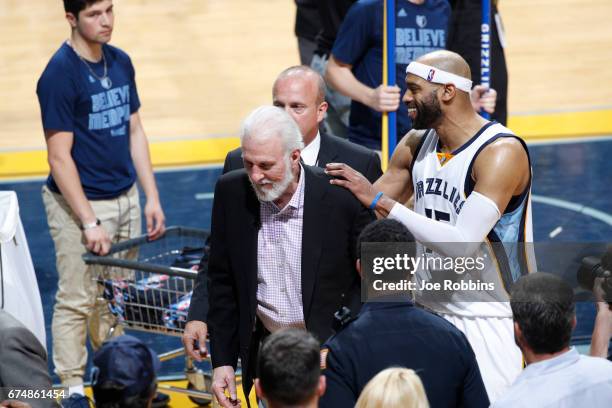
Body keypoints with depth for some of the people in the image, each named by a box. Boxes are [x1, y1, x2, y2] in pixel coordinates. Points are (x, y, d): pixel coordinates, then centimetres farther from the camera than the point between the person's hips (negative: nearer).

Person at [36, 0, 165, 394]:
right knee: (77, 300, 1)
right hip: (80, 203, -7)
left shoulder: (121, 62, 6)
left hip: (125, 198, 7)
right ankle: (73, 389, 11)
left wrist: (152, 197, 9)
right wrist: (89, 221, -19)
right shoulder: (61, 73, -16)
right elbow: (59, 156, -17)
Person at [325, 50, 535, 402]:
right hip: (429, 310, 7)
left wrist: (380, 200, -28)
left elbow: (462, 243, -29)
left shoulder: (502, 152, -19)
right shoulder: (416, 145, 3)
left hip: (491, 319, -7)